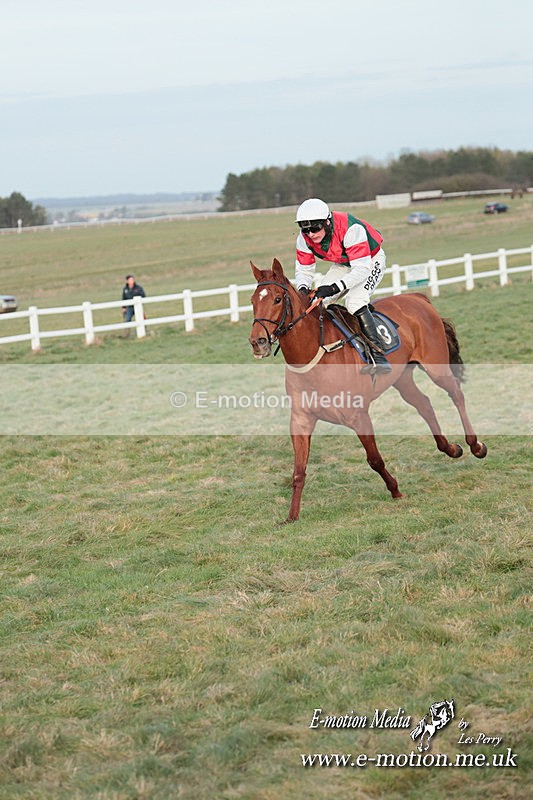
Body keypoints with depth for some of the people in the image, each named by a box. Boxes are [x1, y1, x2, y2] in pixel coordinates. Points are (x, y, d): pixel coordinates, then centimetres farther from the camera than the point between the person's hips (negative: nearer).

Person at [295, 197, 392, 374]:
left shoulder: (351, 229, -38)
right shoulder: (304, 238, -19)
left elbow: (362, 269, -40)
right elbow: (304, 269, -8)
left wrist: (336, 287, -51)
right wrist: (302, 288, -32)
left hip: (371, 261, -7)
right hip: (343, 265, 7)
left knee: (354, 301, -29)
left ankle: (378, 355, -30)